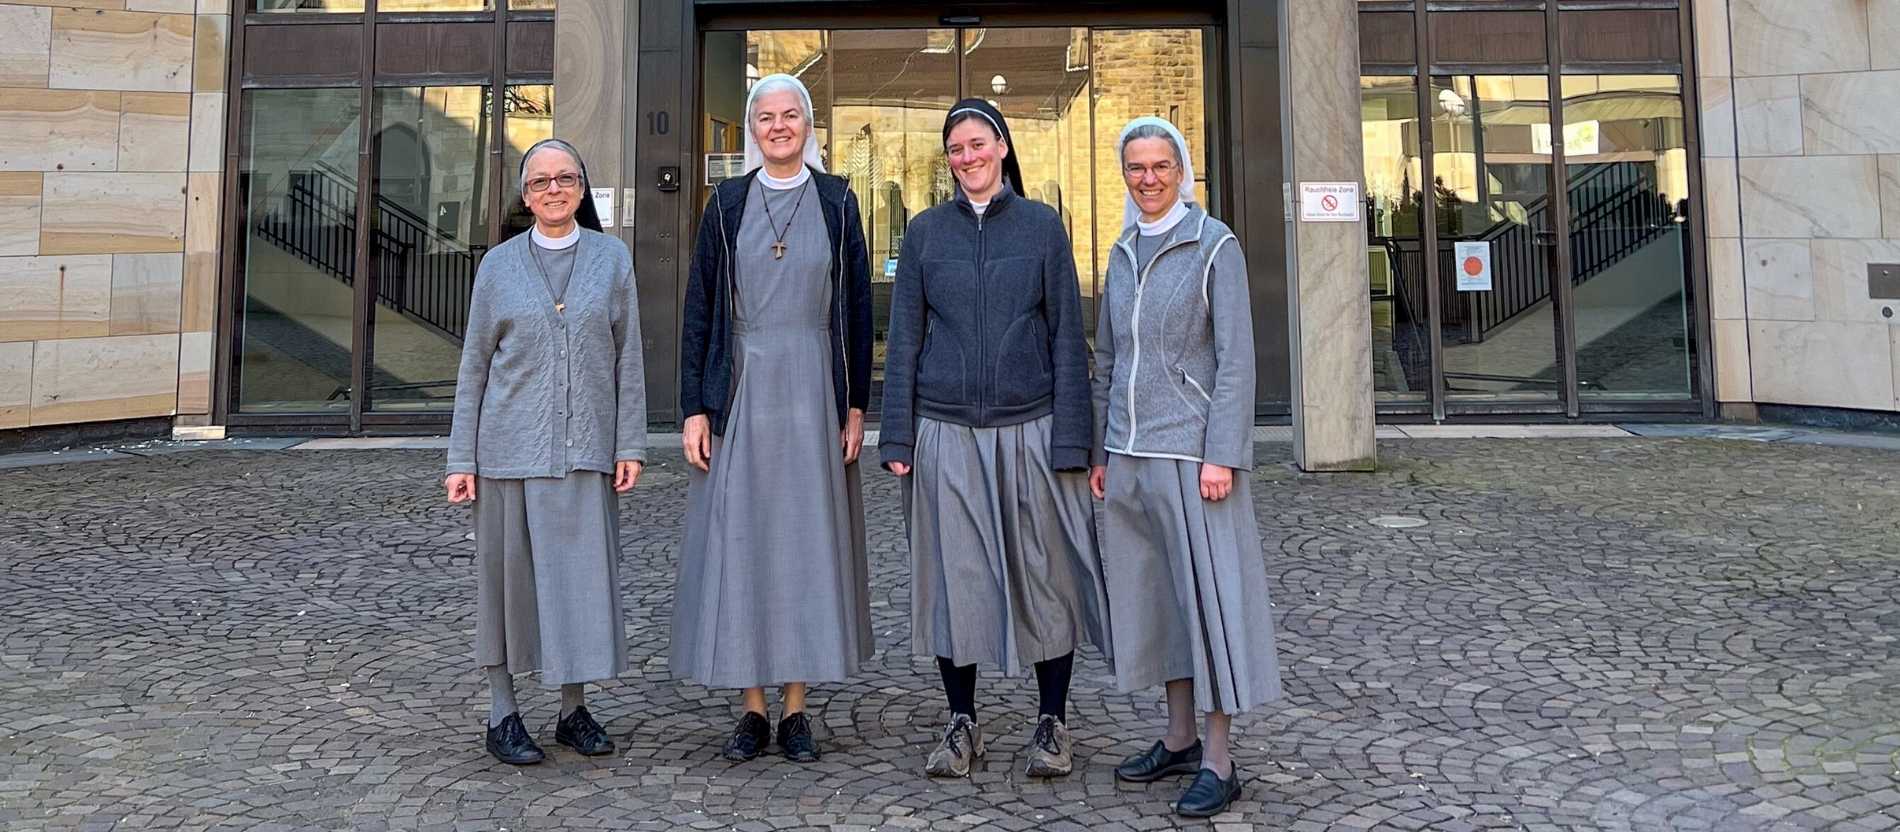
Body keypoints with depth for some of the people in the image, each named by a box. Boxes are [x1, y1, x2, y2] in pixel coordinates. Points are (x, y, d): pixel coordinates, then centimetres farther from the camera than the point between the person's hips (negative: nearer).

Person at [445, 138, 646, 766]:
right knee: (508, 571, 5)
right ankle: (502, 714, 17)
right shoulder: (499, 265, 6)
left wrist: (630, 445, -1)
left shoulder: (612, 258, 7)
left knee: (583, 572, 3)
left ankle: (573, 710, 17)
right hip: (510, 447, 0)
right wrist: (461, 459, 2)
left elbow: (628, 357, 5)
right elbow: (474, 365, 6)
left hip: (584, 449, 1)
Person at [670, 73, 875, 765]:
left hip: (814, 395, 0)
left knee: (808, 539, 3)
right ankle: (754, 709, 13)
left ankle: (796, 708, 13)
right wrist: (694, 408, -2)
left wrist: (856, 406, -1)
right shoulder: (726, 204, 7)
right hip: (741, 395, 1)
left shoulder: (836, 202, 5)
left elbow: (858, 307, 5)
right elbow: (699, 309, 5)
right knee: (738, 543, 1)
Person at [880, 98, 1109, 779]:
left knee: (1043, 572, 4)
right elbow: (904, 338, 7)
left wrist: (1070, 438, -5)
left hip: (1030, 429, -1)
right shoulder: (925, 232, 8)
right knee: (952, 576, 6)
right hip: (946, 433, 1)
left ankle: (1052, 722, 19)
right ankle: (961, 723, 20)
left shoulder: (1042, 225, 4)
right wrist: (898, 437, 0)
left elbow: (1067, 335, 2)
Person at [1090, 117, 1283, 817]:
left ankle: (1219, 761, 8)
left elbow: (1236, 357, -9)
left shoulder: (1215, 245, -4)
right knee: (1154, 594, 11)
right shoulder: (1123, 253, 13)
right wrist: (1100, 451, 14)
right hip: (1130, 453, 6)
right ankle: (1179, 738, 24)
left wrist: (1221, 454, -15)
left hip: (1189, 449, -6)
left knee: (1208, 592, -1)